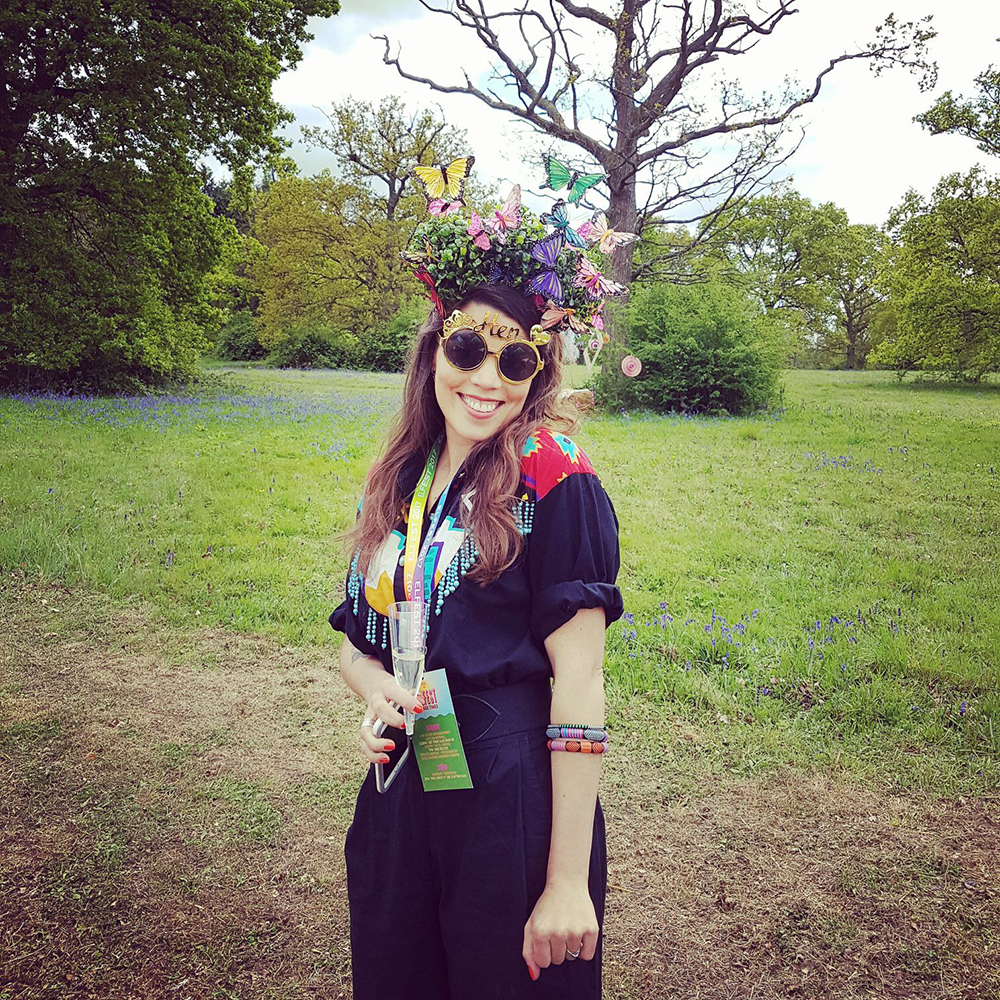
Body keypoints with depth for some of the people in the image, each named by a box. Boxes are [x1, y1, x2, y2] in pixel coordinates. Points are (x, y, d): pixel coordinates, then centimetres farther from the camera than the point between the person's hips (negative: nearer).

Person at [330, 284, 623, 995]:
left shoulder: (550, 473, -13)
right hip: (398, 795, 6)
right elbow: (354, 641, 14)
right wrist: (377, 686, -10)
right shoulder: (396, 482, 5)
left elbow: (579, 682, -16)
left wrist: (569, 880, -17)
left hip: (514, 801, -5)